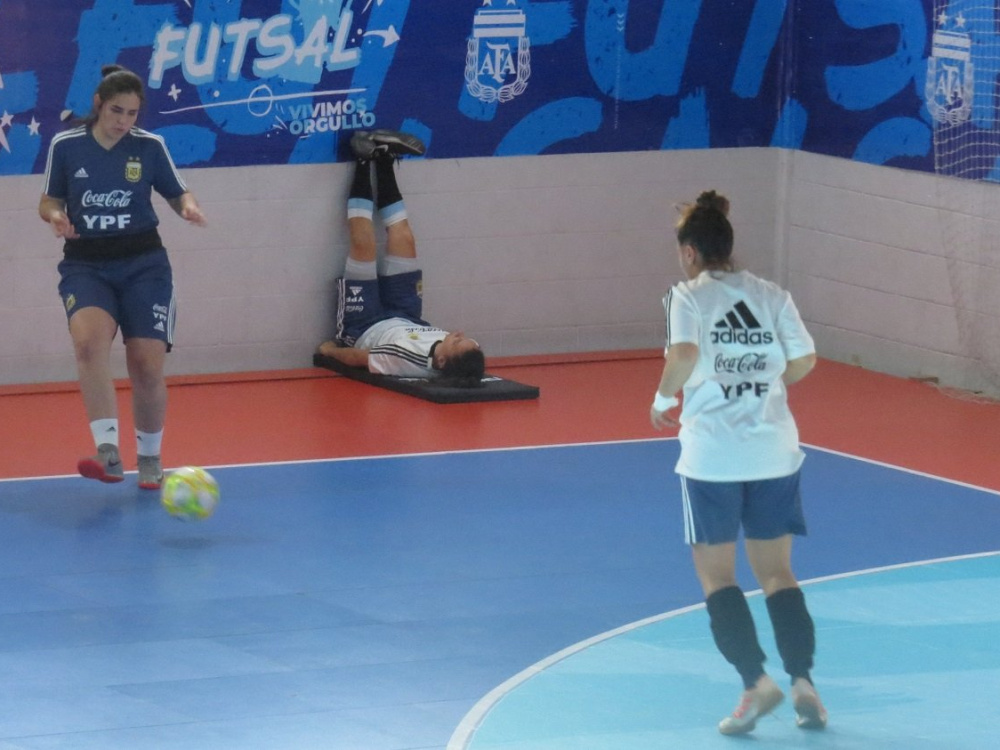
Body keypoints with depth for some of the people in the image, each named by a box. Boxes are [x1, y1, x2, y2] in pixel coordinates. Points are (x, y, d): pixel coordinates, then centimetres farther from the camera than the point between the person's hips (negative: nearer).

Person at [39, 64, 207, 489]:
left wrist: (189, 207, -14)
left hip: (143, 264, 1)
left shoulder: (150, 147, -1)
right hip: (85, 265, -1)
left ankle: (149, 458, 20)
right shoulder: (65, 146, -1)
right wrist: (55, 216, -13)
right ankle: (108, 453, -35)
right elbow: (49, 201, 10)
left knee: (147, 365, -4)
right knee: (89, 341, -29)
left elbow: (178, 194, 8)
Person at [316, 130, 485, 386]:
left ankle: (365, 159, 14)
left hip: (366, 328, -4)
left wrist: (329, 349, -12)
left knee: (363, 246, -9)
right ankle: (384, 158, 23)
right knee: (404, 242, 3)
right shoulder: (462, 361, -37)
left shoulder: (408, 360, -49)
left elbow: (355, 358, -30)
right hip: (406, 323, 4)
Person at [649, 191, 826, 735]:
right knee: (776, 572, 13)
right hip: (775, 452, 4)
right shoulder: (772, 296, 6)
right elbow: (804, 361, 2)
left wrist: (664, 397, -6)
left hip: (712, 455, -4)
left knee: (715, 575, 6)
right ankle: (803, 682, 1)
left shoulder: (688, 296, -5)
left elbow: (684, 352, -22)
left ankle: (757, 681, -7)